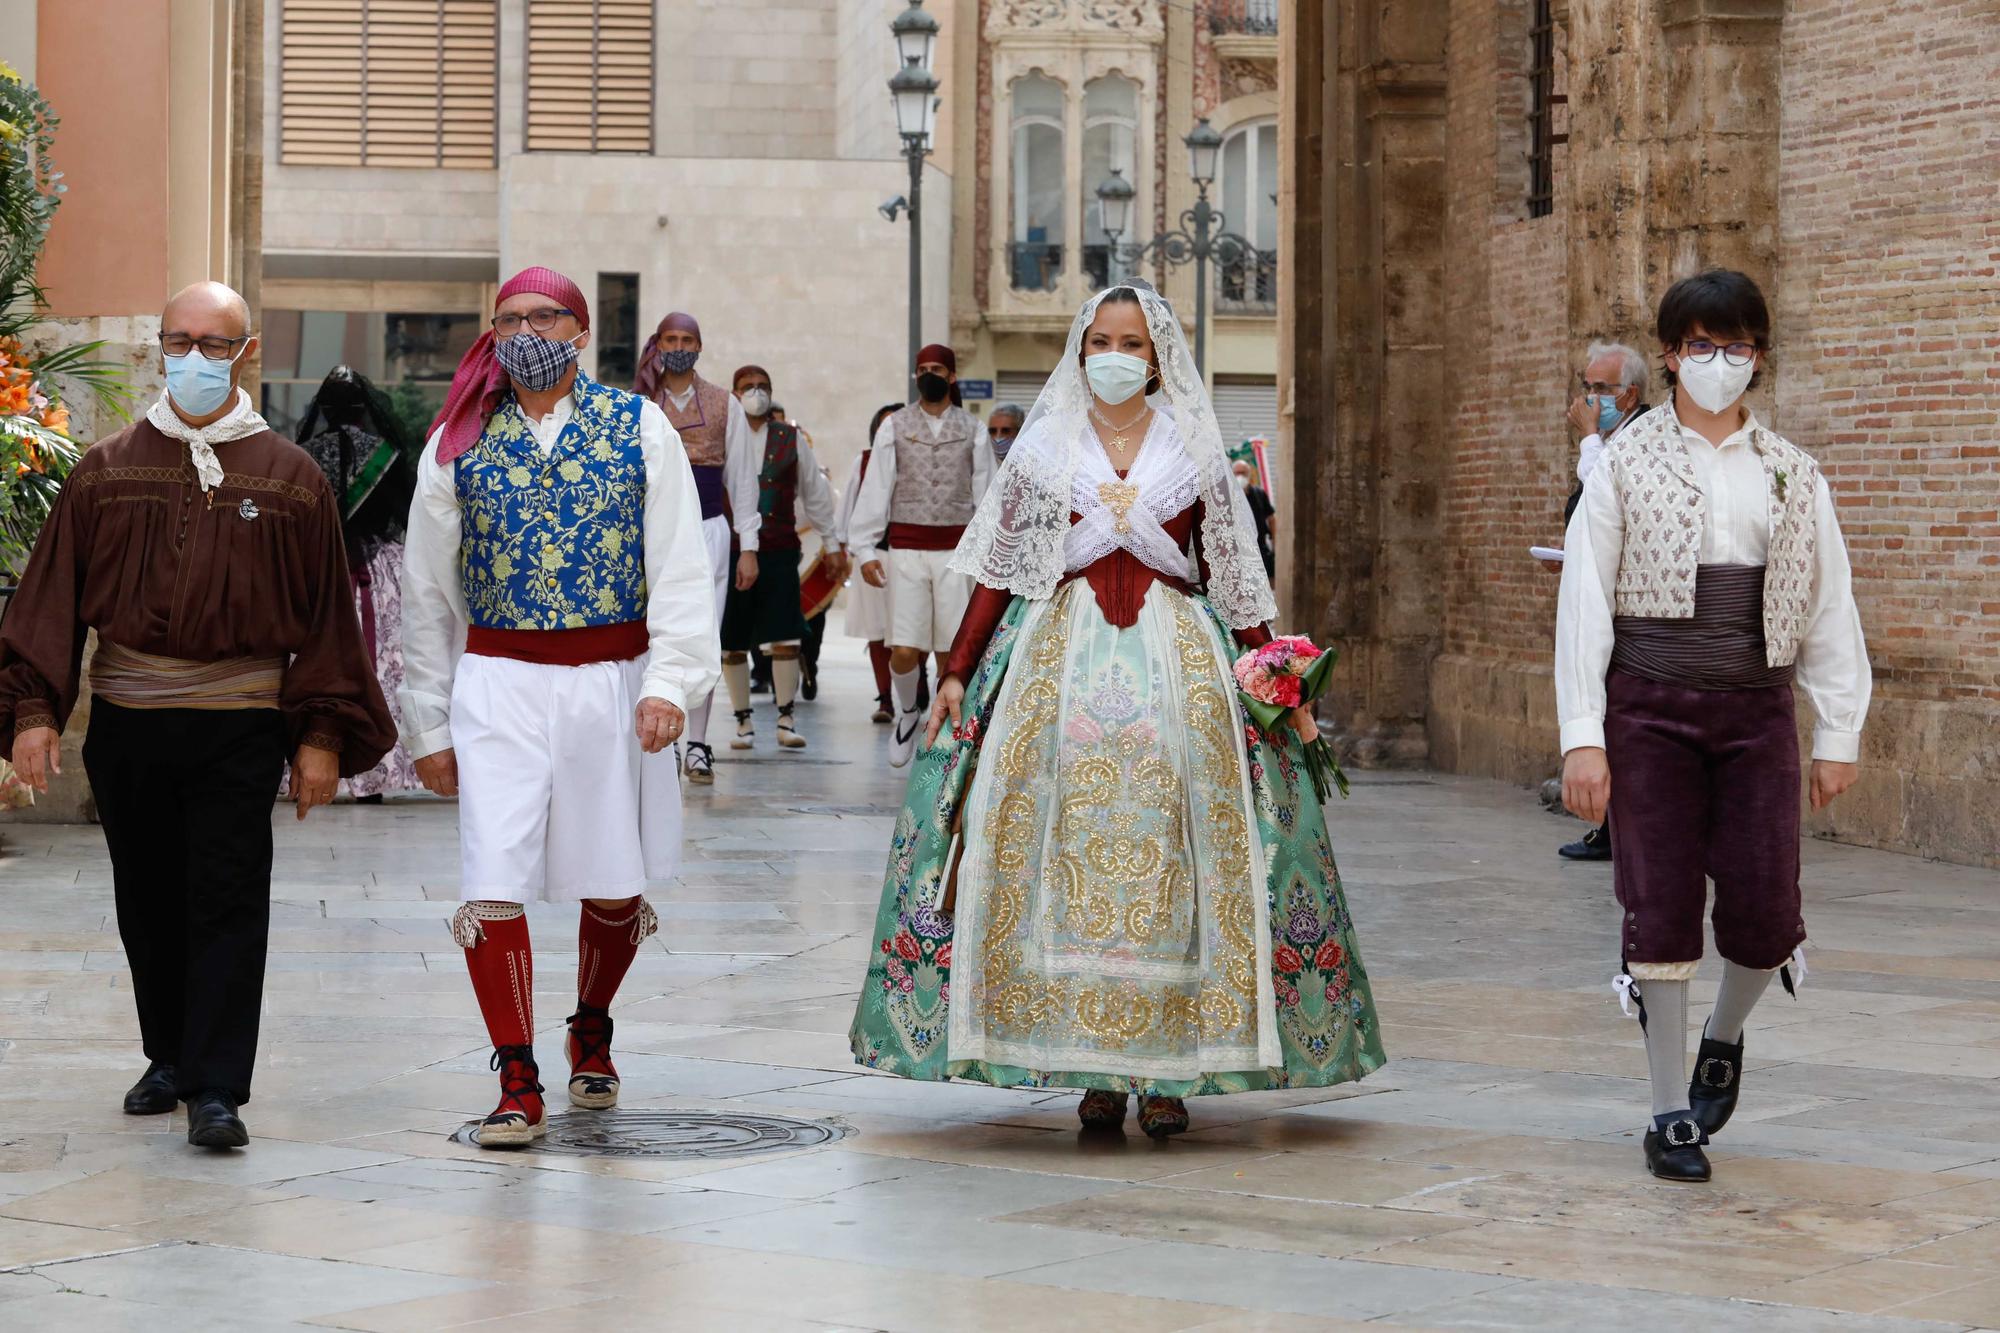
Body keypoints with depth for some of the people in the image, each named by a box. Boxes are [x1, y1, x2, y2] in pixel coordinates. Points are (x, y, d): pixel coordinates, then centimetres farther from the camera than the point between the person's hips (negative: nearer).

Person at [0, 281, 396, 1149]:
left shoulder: (289, 479, 2)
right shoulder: (106, 471, 6)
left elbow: (326, 612, 4)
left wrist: (323, 733, 0)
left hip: (239, 726, -2)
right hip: (126, 721, 2)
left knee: (228, 906, -6)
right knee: (148, 904, 11)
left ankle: (217, 1088, -3)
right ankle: (169, 1057, 28)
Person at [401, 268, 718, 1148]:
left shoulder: (639, 429, 2)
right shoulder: (459, 443, 5)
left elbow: (680, 567, -1)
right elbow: (428, 591, 9)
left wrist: (670, 681, -13)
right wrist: (429, 724, 7)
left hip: (613, 679, 0)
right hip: (499, 684, 0)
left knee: (614, 886, 10)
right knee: (493, 887, -10)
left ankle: (592, 1029, 38)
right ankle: (517, 1082, 3)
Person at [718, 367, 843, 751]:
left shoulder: (790, 439, 9)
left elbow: (814, 492, 18)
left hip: (779, 550, 1)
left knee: (785, 638, -8)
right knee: (731, 644, 4)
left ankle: (786, 719, 3)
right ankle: (743, 721, 16)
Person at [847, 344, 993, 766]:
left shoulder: (972, 430, 8)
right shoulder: (895, 427, 7)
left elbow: (986, 493, 9)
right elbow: (876, 489, 4)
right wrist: (865, 548, -2)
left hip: (956, 549, 0)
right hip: (906, 549, 0)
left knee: (952, 652, -1)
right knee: (904, 650, -7)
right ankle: (907, 712, 21)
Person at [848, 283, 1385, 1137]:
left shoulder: (1193, 451, 9)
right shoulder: (1044, 447, 9)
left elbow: (1235, 578, 10)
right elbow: (1000, 571, 9)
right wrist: (957, 673, 2)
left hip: (1178, 661, 0)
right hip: (1063, 658, 0)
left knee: (1169, 852, -6)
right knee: (1070, 854, -6)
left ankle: (1168, 1069, 0)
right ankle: (1094, 1067, 0)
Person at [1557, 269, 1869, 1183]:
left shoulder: (1791, 475, 11)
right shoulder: (1626, 465, 3)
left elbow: (1829, 611, 12)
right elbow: (1584, 602, 0)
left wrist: (1838, 734, 6)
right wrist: (1582, 737, -7)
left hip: (1755, 710, 2)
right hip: (1649, 707, -2)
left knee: (1765, 914, -6)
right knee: (1660, 908, -3)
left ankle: (1723, 1038, 27)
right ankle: (1671, 1116, 9)